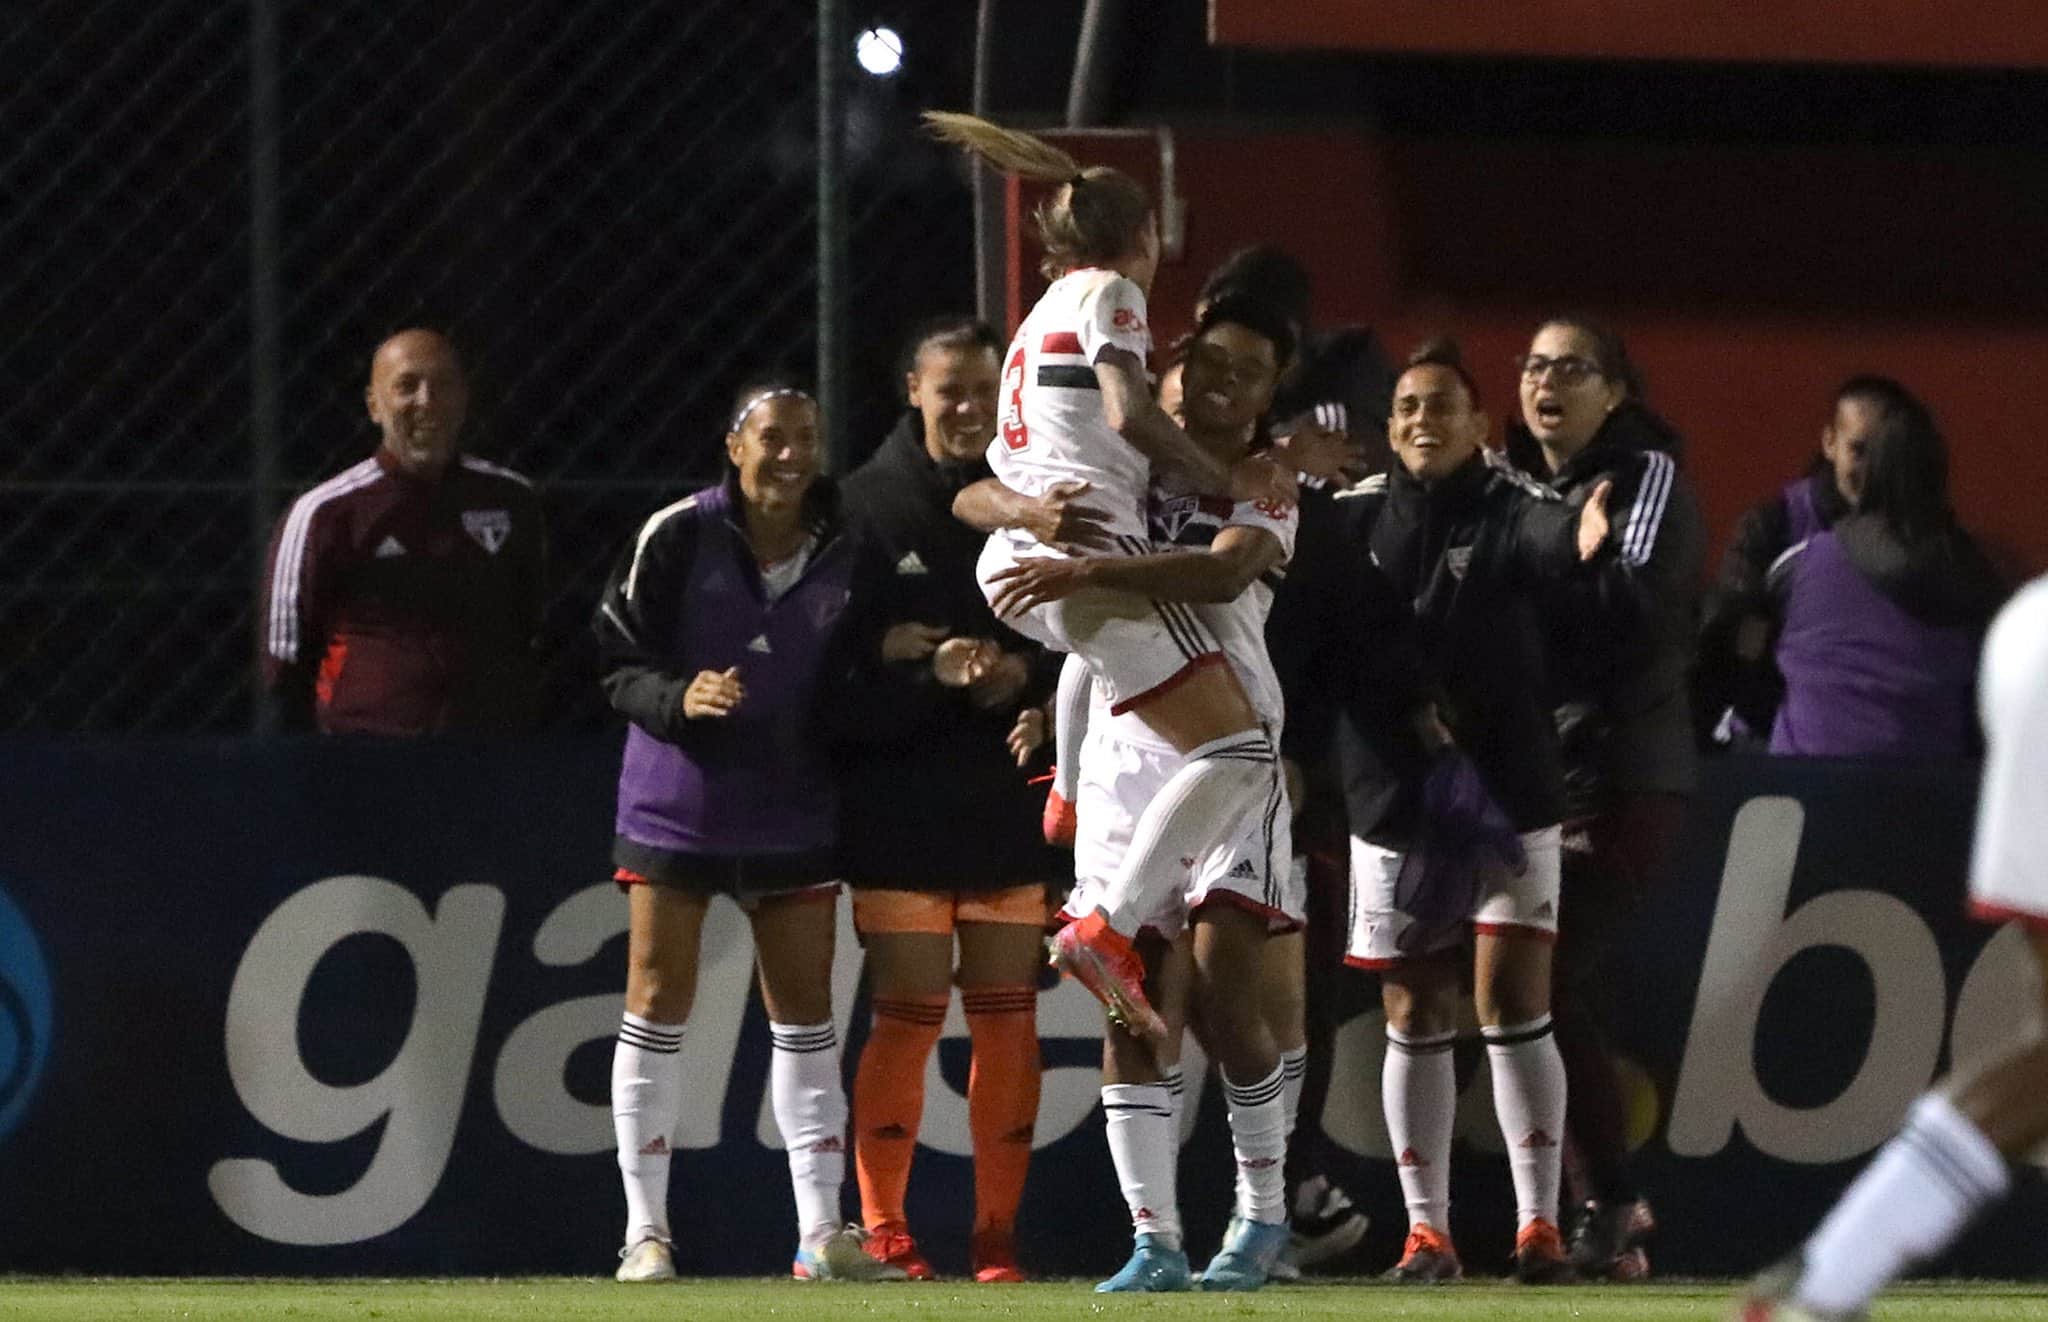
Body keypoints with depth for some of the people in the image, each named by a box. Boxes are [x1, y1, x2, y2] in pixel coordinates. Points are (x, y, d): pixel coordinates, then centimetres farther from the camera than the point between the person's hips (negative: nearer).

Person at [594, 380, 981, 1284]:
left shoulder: (848, 559, 2)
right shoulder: (675, 537, -7)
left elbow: (852, 703, 2)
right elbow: (617, 663, -6)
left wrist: (919, 666, -16)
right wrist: (680, 696, -25)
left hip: (792, 813, 3)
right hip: (676, 801, -3)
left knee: (805, 1012, 3)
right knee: (658, 1004, -1)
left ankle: (821, 1233, 6)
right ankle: (646, 1233, 5)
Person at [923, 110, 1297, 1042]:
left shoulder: (1042, 314, 28)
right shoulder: (1109, 292, 3)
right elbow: (1129, 414, -14)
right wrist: (1226, 481, -4)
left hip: (1011, 569, 9)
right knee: (1239, 754, -13)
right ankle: (1109, 930, -27)